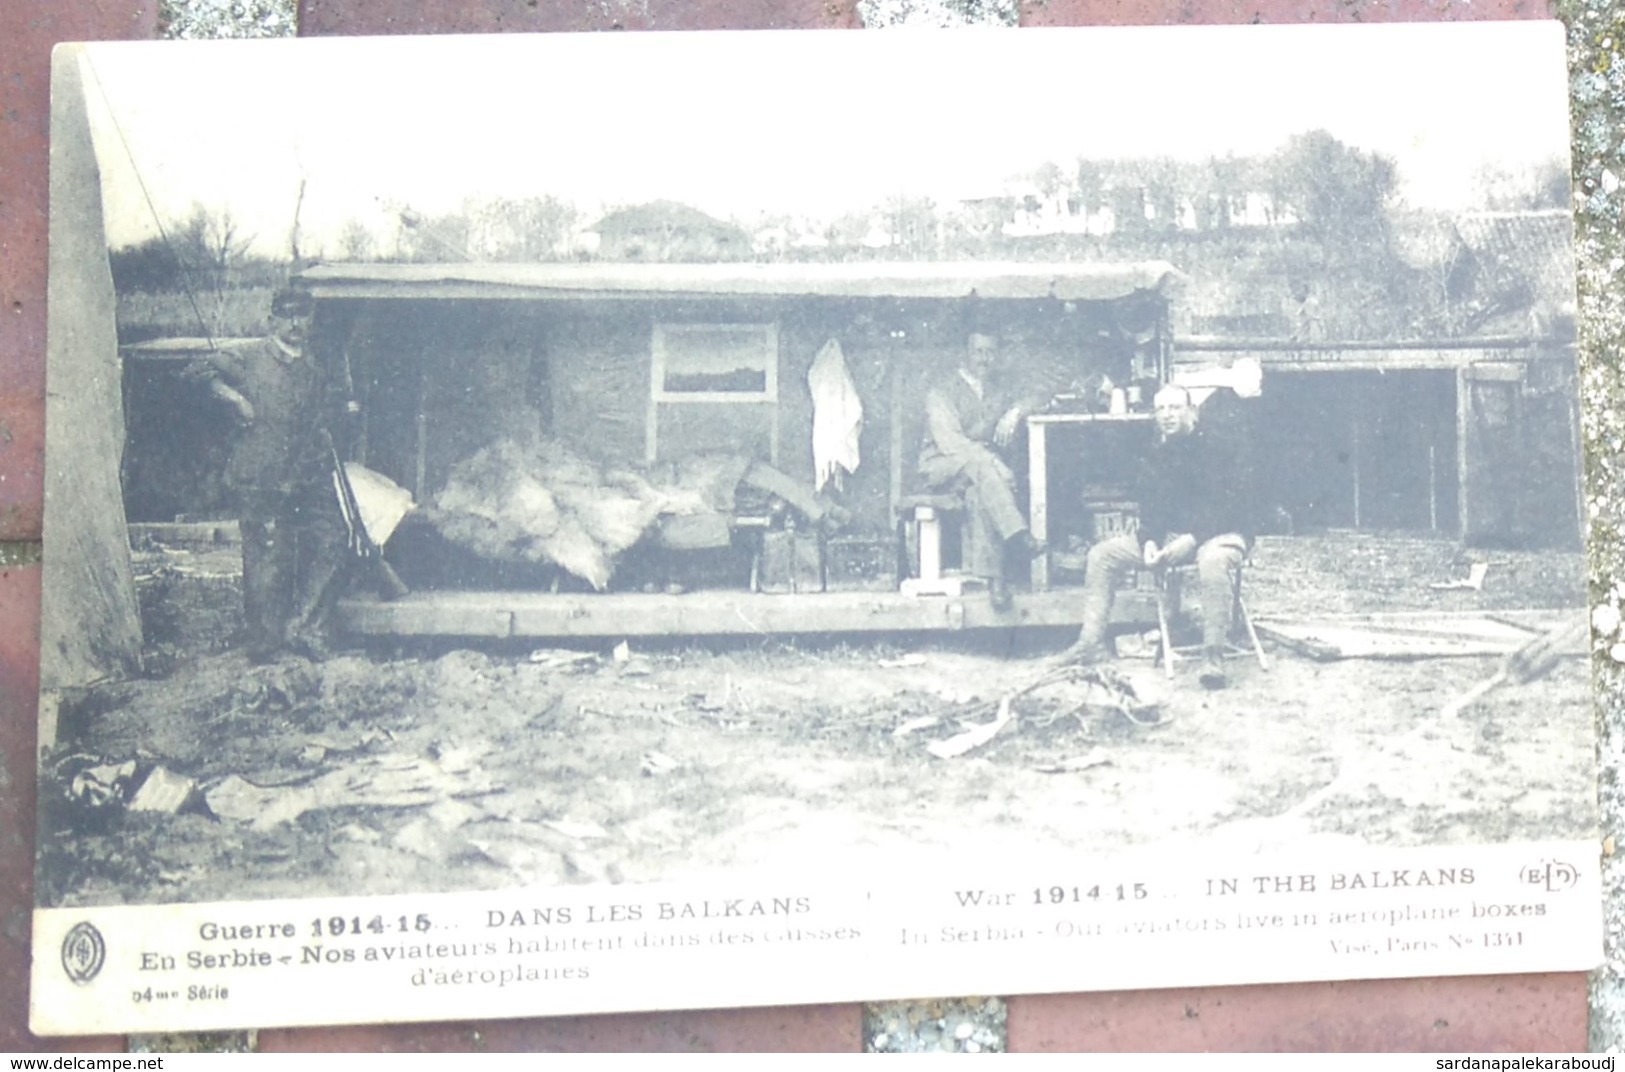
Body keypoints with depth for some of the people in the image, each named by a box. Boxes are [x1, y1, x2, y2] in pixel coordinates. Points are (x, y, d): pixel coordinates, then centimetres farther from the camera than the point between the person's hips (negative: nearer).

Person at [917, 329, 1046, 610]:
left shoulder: (998, 388, 18)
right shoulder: (942, 391, -1)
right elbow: (948, 441, -13)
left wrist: (1015, 412, -4)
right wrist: (992, 463, -27)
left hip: (980, 466, 3)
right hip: (941, 467, -3)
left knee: (980, 494, -35)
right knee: (979, 462, -38)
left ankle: (990, 575, -43)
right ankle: (1017, 534, -47)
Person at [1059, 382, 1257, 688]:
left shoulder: (1223, 444, -9)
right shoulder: (1156, 457, 9)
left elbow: (1235, 504, -16)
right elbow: (1150, 509, 10)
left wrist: (1193, 538, -25)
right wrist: (1149, 541, -14)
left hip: (1221, 532, -6)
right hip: (1171, 535, 6)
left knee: (1213, 560, -43)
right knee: (1102, 554, -4)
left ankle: (1213, 656, -35)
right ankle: (1091, 641, -8)